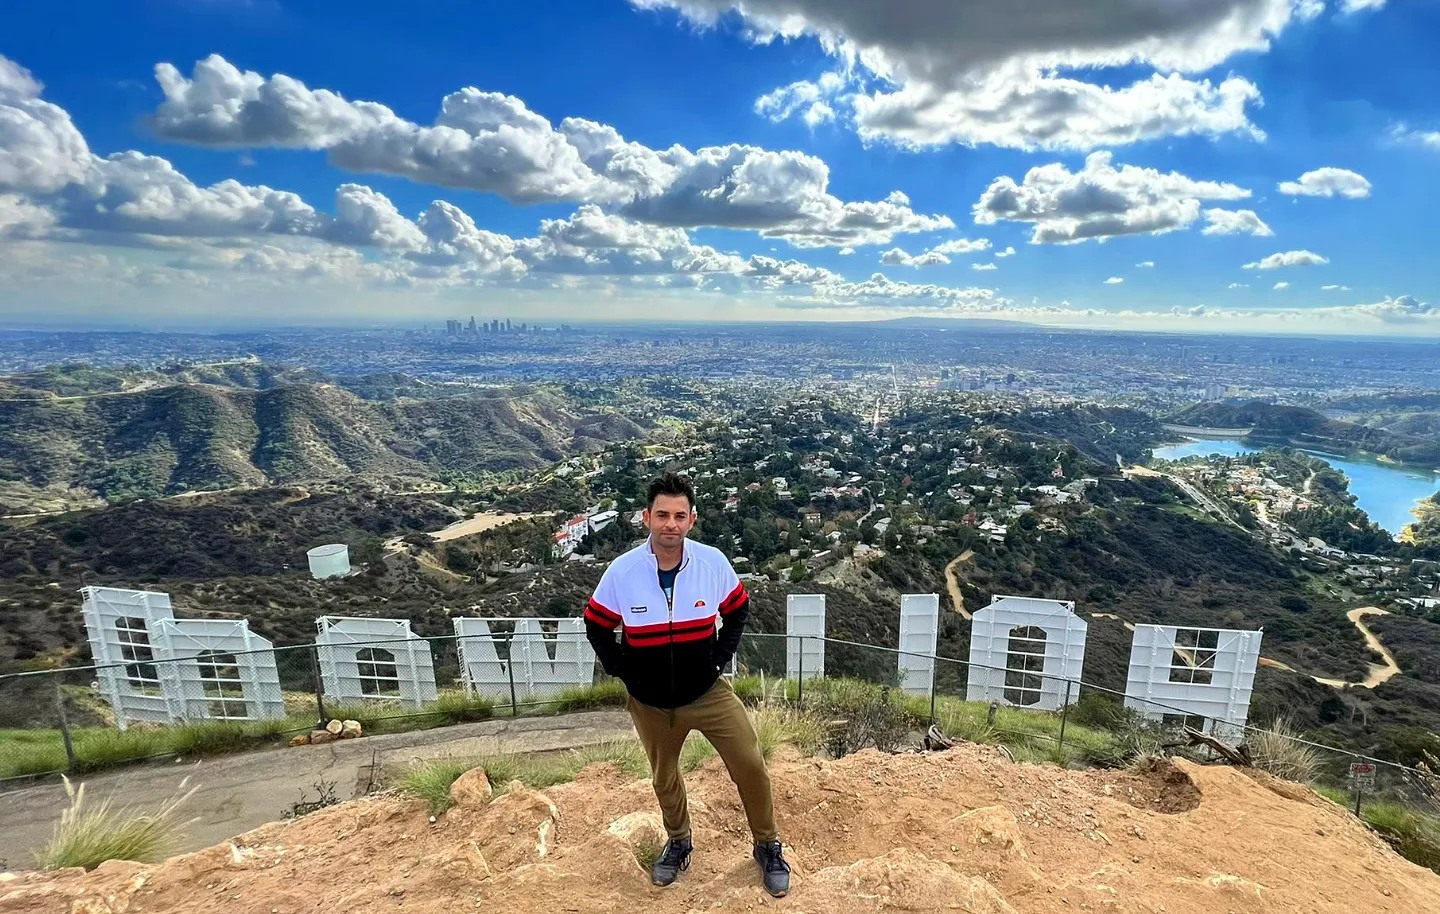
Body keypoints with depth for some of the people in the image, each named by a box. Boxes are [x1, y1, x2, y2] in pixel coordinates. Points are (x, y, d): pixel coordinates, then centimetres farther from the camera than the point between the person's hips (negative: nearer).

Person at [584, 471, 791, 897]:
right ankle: (678, 842, 50)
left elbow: (738, 610, 1)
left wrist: (720, 657, -5)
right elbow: (597, 627, -2)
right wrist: (623, 671, -6)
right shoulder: (621, 572, -19)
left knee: (751, 765, 0)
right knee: (663, 777, 21)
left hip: (708, 692, 0)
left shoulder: (713, 562, -17)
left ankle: (768, 846, 28)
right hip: (650, 702, 1)